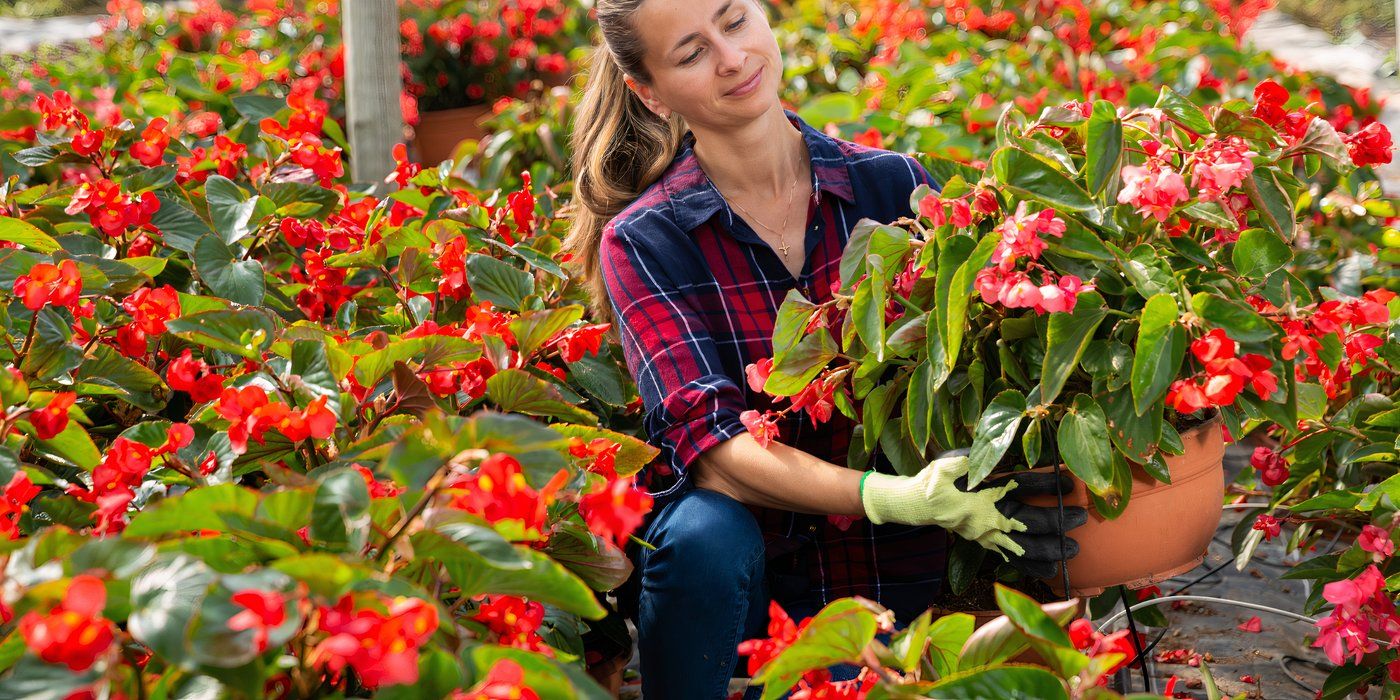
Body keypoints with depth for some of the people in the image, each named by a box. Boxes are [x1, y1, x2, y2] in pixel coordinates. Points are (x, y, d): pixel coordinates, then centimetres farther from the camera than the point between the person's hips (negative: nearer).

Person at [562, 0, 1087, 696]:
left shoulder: (893, 186, 0)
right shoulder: (643, 241, -6)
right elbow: (706, 440, -19)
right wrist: (893, 497, -34)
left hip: (892, 582, 2)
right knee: (707, 535, -31)